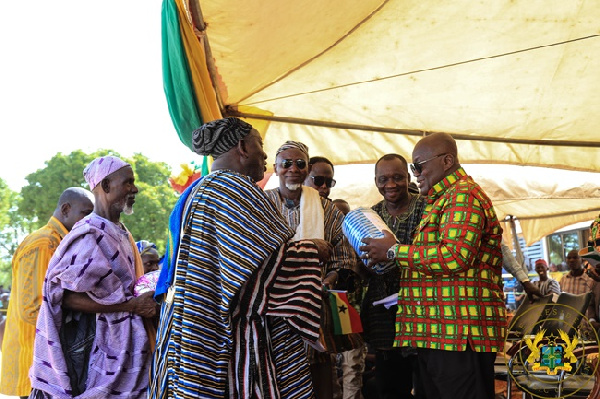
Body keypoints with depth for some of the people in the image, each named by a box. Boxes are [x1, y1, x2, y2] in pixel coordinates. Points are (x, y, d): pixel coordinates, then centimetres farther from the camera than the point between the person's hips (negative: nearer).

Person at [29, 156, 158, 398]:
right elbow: (68, 296, -23)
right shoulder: (91, 235, -15)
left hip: (119, 342, 9)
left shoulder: (119, 233, 12)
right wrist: (133, 305, -22)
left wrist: (143, 299, 8)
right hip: (97, 346, -9)